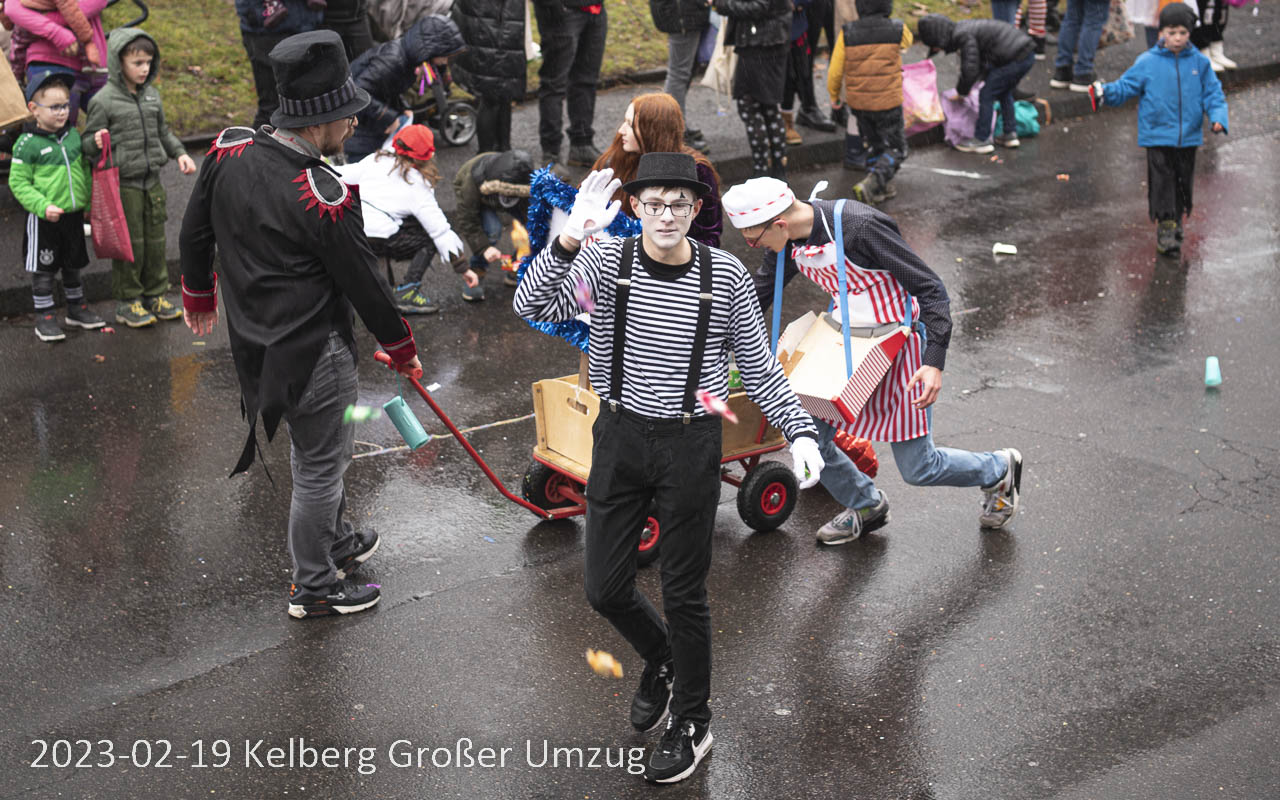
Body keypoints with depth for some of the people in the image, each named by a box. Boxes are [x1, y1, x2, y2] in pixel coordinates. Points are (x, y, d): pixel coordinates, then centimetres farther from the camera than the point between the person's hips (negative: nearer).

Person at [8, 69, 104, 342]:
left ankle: (77, 308, 33)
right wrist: (43, 206, -23)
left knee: (73, 264, 18)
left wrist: (89, 200, 12)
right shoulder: (27, 144, -14)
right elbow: (18, 183, -13)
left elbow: (84, 168, 17)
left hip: (74, 214, 6)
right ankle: (44, 317, 14)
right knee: (43, 268, 4)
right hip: (44, 218, -6)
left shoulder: (73, 134, 5)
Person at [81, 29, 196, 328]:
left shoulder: (152, 96, 7)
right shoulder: (104, 101, -11)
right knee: (129, 244, 1)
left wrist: (180, 153, 8)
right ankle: (127, 302, 13)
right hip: (122, 184, -6)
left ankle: (155, 295, 26)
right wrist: (97, 143, -29)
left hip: (152, 181, 6)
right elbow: (87, 142, -7)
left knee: (156, 241, 12)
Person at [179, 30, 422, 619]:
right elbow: (362, 281, -16)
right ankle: (313, 587, 26)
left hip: (254, 341, 8)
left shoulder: (229, 150, -7)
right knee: (320, 465, 10)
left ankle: (333, 541, 48)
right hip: (312, 354, -8)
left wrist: (198, 295, 25)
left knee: (317, 448, 28)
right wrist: (401, 349, 0)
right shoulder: (322, 195, -28)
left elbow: (195, 231, 7)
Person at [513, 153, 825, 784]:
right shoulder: (607, 264, -7)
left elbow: (758, 365, 1)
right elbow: (533, 305, -23)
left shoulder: (725, 276, -8)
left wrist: (798, 431, -9)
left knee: (684, 593, 7)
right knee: (604, 589, 9)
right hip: (620, 437, 2)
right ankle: (661, 660, 42)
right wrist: (568, 241, -39)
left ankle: (692, 724, 27)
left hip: (691, 445, -2)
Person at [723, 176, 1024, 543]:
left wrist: (934, 362, -29)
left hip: (899, 344, -7)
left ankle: (999, 470, 30)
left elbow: (931, 289, -23)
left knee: (917, 468, 0)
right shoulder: (788, 245, -8)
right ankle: (866, 506, 30)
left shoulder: (860, 227, -29)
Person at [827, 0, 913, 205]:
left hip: (858, 103, 3)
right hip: (888, 103, -3)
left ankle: (880, 188, 25)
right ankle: (869, 185, -8)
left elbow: (835, 71, -4)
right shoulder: (898, 31, -12)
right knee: (896, 149, 10)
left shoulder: (847, 34, -10)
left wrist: (834, 95, 14)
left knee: (874, 144, 23)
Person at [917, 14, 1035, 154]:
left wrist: (961, 92, 1)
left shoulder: (962, 36, -13)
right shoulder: (963, 28, 17)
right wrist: (962, 88, 29)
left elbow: (970, 69, -15)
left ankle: (982, 140, 6)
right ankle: (1010, 134, 29)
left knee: (986, 94, -1)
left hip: (1015, 59, -10)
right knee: (1003, 93, 25)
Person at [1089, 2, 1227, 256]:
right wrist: (1106, 92, -19)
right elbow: (1126, 87, -1)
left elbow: (1213, 93, 5)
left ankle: (1177, 220, 33)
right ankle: (1165, 227, 1)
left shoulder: (1200, 62, 0)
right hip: (1158, 137, -3)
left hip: (1188, 137, 3)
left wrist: (1218, 118, -10)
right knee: (1162, 182, -5)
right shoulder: (1147, 63, -5)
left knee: (1183, 183, 14)